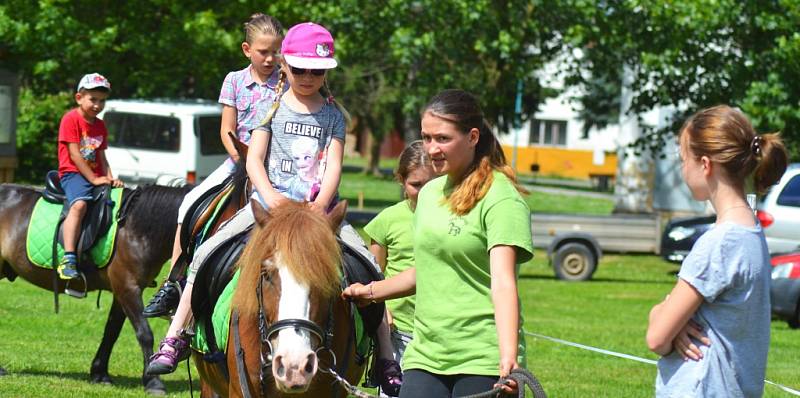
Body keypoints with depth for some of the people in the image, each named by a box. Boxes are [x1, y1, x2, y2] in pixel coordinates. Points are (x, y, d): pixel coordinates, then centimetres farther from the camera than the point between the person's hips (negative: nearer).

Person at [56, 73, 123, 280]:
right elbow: (74, 154, -12)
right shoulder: (71, 119, -5)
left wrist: (110, 178, -1)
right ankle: (68, 259, -44)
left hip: (96, 176, 8)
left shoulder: (100, 125, 18)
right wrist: (93, 179, -16)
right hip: (72, 174, -8)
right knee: (79, 204, -35)